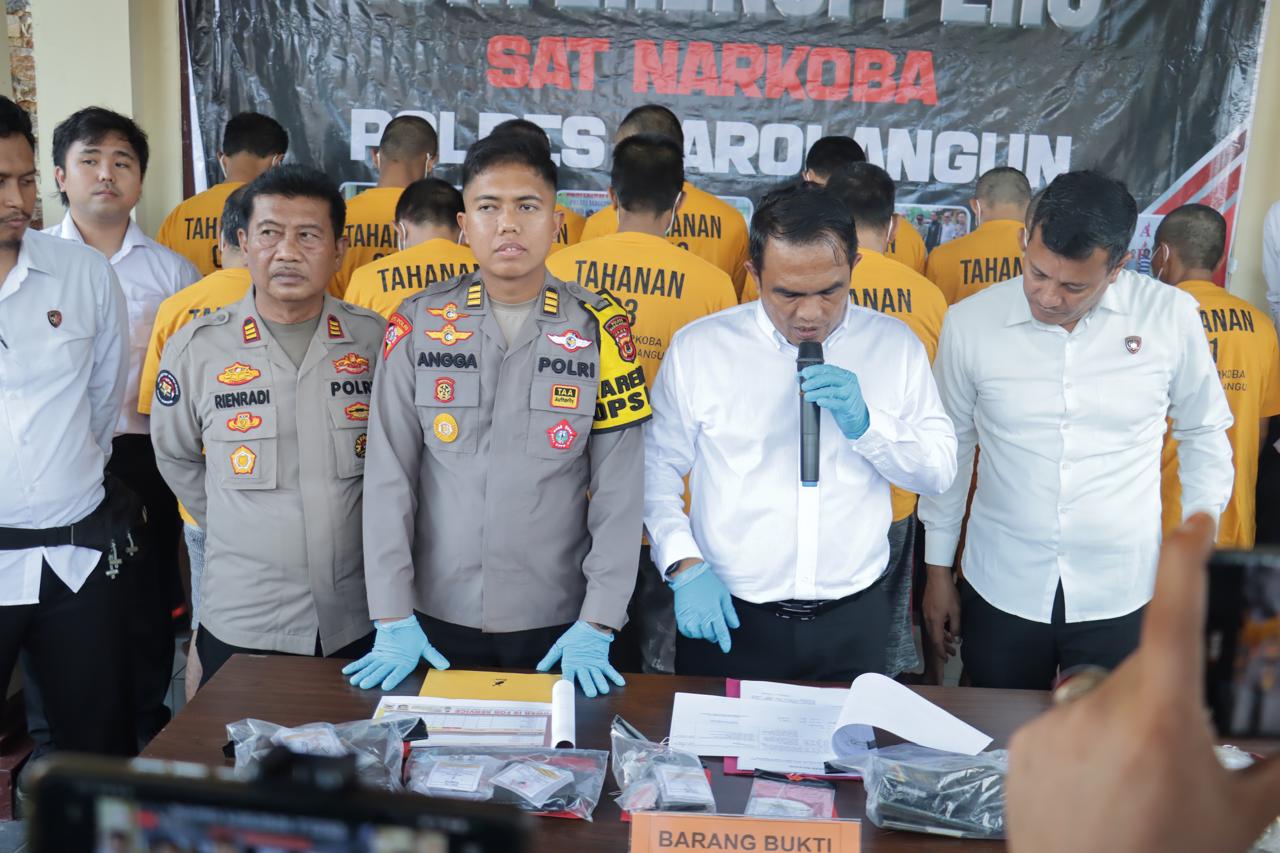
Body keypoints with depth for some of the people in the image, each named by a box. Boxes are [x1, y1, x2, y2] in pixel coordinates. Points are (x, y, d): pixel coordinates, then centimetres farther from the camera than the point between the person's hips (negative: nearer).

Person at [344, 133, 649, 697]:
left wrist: (598, 625, -9)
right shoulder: (417, 325, -3)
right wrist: (393, 618, -6)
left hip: (556, 625, 0)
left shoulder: (599, 330, -5)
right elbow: (388, 476, -3)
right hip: (437, 616, 1)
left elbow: (619, 487, -5)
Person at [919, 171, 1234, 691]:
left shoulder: (1171, 318, -9)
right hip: (1000, 591, 1)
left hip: (1119, 598, 0)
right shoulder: (969, 323, -8)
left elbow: (1204, 434, 6)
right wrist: (938, 568, 9)